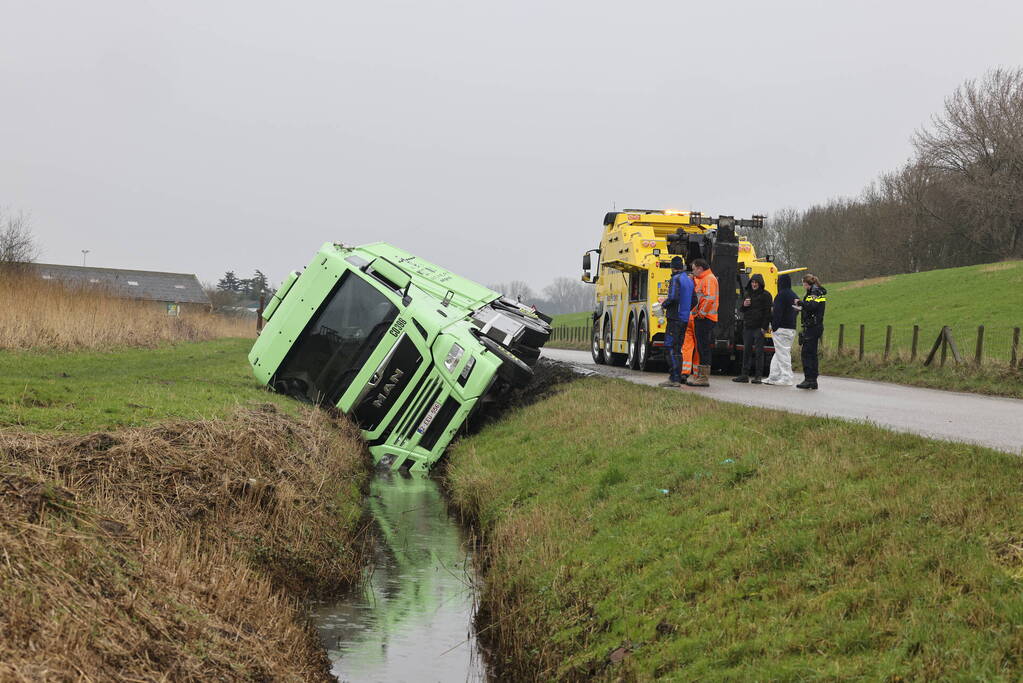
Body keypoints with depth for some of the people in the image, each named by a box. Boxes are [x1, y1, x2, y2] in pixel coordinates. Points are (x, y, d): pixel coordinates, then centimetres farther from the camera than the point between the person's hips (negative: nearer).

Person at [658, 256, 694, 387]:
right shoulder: (689, 280, 16)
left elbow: (673, 297, -23)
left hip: (675, 318, -9)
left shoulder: (675, 279, -10)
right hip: (685, 319, 9)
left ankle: (674, 378, -15)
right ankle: (677, 377, 14)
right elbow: (694, 300, 20)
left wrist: (664, 304, -4)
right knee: (677, 348, 14)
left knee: (670, 347, -9)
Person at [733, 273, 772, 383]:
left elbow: (767, 312, -8)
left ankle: (758, 376, 0)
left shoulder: (765, 295, -3)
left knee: (758, 352, -4)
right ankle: (745, 375, 10)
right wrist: (744, 305, 0)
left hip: (759, 328, -7)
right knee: (746, 351, 7)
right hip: (747, 327, 7)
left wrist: (764, 327, -15)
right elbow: (741, 310, 23)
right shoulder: (748, 294, 17)